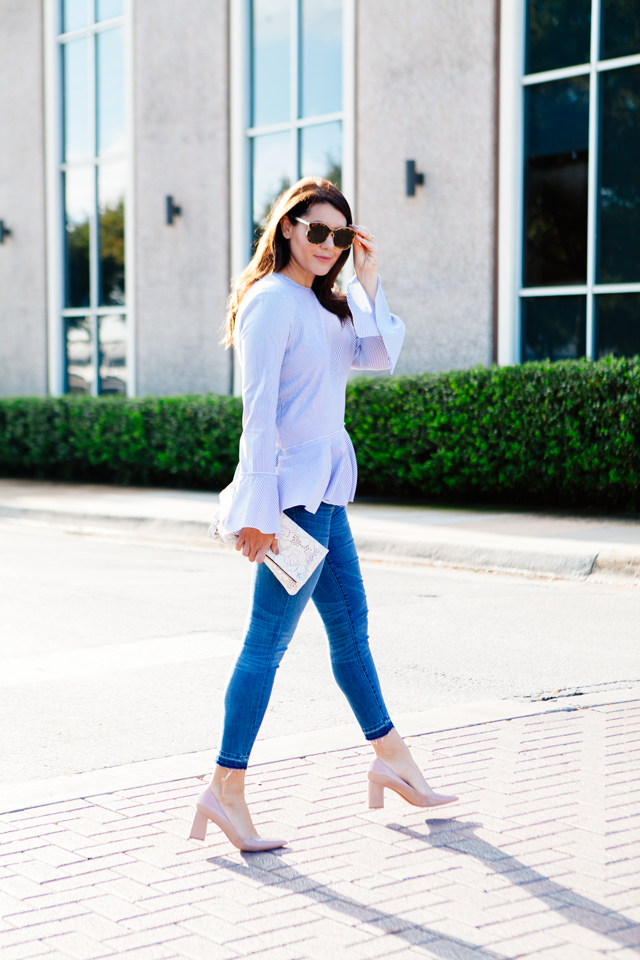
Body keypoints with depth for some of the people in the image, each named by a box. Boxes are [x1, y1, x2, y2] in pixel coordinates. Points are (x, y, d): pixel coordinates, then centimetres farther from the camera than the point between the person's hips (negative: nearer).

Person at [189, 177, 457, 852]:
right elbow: (258, 410, -18)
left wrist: (368, 282, 1)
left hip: (324, 491, 10)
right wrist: (258, 510, -21)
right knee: (268, 640, -7)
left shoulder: (322, 303, 15)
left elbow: (381, 356, 11)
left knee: (350, 629, 17)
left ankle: (391, 759, 28)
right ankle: (225, 790, -2)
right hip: (294, 489, -10)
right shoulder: (271, 301, -14)